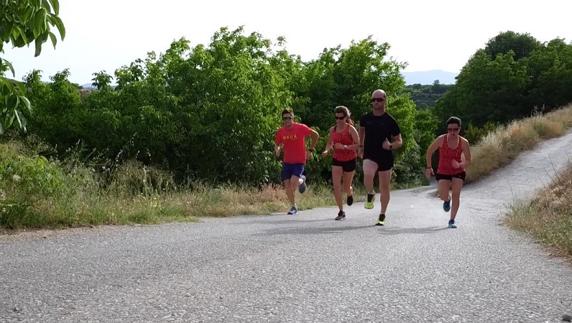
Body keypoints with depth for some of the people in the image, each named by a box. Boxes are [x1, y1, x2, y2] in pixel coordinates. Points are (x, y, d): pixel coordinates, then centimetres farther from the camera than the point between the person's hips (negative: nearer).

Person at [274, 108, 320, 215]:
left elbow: (316, 135, 2)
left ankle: (301, 180, 16)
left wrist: (311, 150, 0)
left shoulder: (301, 128, -10)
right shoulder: (280, 132, 0)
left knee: (293, 182, -22)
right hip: (287, 162, 4)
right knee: (287, 185, -2)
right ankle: (293, 207, 18)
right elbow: (276, 144, 12)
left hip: (299, 162, -4)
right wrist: (277, 150, -12)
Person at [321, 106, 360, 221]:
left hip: (350, 160, -3)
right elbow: (329, 143, 15)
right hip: (337, 160, 3)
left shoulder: (351, 129, -12)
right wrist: (327, 150, -7)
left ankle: (350, 193, 49)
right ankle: (341, 212, -3)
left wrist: (344, 147, -28)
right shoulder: (333, 130, 1)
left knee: (346, 187, 10)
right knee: (336, 186, -12)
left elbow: (358, 145, -17)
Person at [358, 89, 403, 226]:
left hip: (385, 157, 0)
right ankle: (370, 195, 1)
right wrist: (361, 146, 25)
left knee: (384, 187, 8)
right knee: (368, 176, -31)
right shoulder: (366, 118, 1)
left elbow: (399, 141, 1)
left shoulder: (390, 121, -5)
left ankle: (382, 215, 24)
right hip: (369, 156, 0)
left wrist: (390, 146, -19)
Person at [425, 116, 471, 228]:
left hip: (458, 172, 1)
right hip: (443, 172, 0)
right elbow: (429, 152, -1)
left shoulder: (464, 143, -13)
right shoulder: (441, 139, -15)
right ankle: (447, 200, 26)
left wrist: (459, 165, -27)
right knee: (443, 196, -15)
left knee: (456, 195, -13)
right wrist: (429, 167, -3)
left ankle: (452, 220, 0)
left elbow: (468, 161, -6)